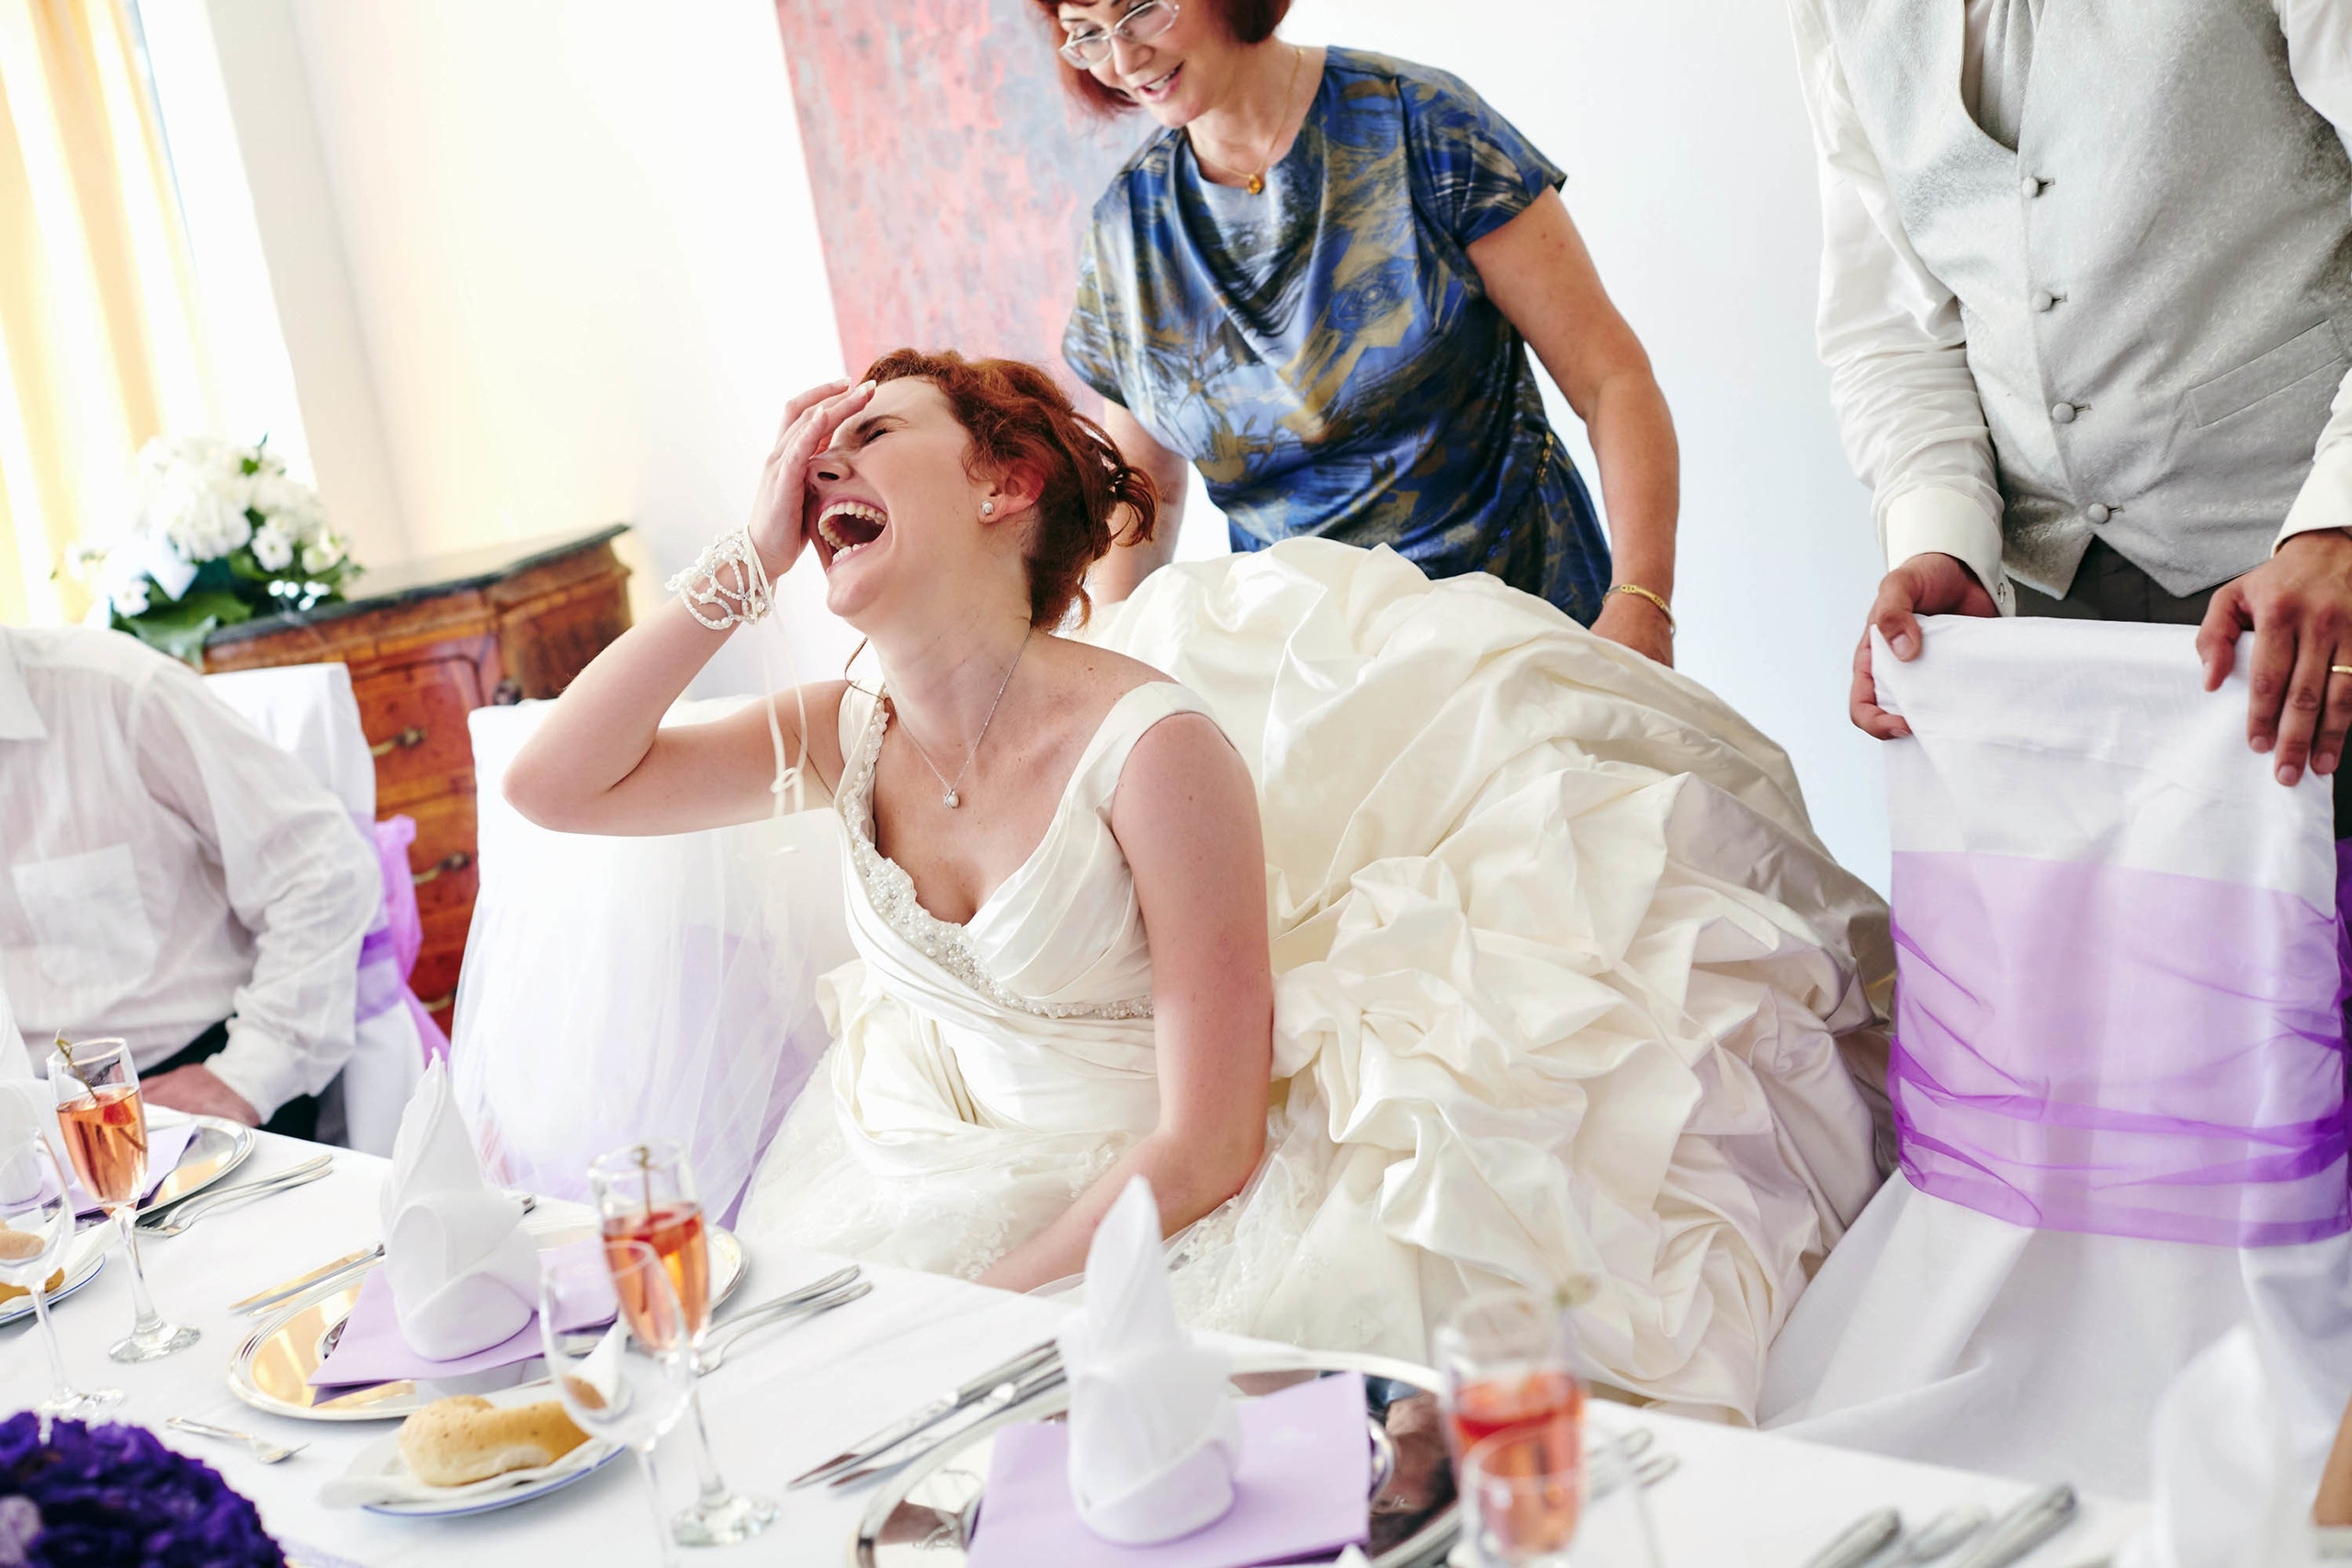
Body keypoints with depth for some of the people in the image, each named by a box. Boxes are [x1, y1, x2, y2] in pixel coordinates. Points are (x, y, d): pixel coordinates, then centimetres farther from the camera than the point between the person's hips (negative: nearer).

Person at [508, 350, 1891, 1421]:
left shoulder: (1154, 748, -22)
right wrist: (754, 553, -12)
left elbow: (1203, 1149, -19)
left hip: (1153, 1209, -5)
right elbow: (553, 786, -8)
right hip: (957, 1190, 5)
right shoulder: (852, 736, -3)